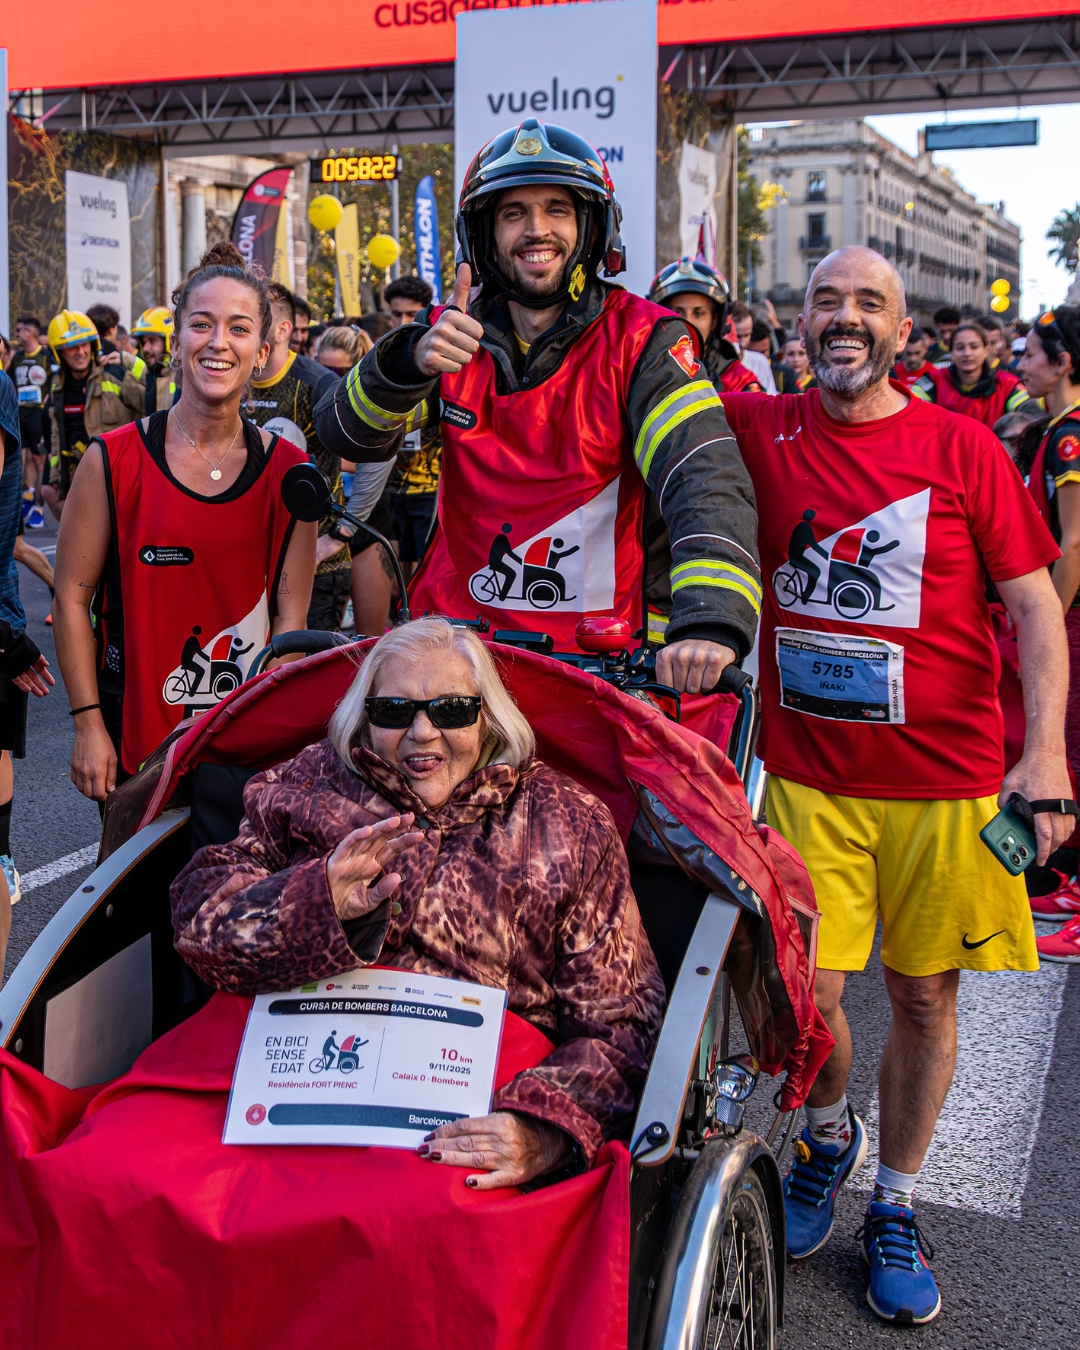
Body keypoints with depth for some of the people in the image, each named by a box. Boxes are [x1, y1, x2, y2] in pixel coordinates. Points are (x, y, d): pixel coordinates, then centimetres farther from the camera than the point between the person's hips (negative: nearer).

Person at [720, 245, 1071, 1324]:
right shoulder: (758, 431, 2)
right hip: (808, 775, 1)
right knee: (809, 994, -4)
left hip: (946, 778, 0)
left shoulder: (962, 446, -2)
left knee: (924, 995, 9)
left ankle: (894, 1208, 30)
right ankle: (828, 1134, 31)